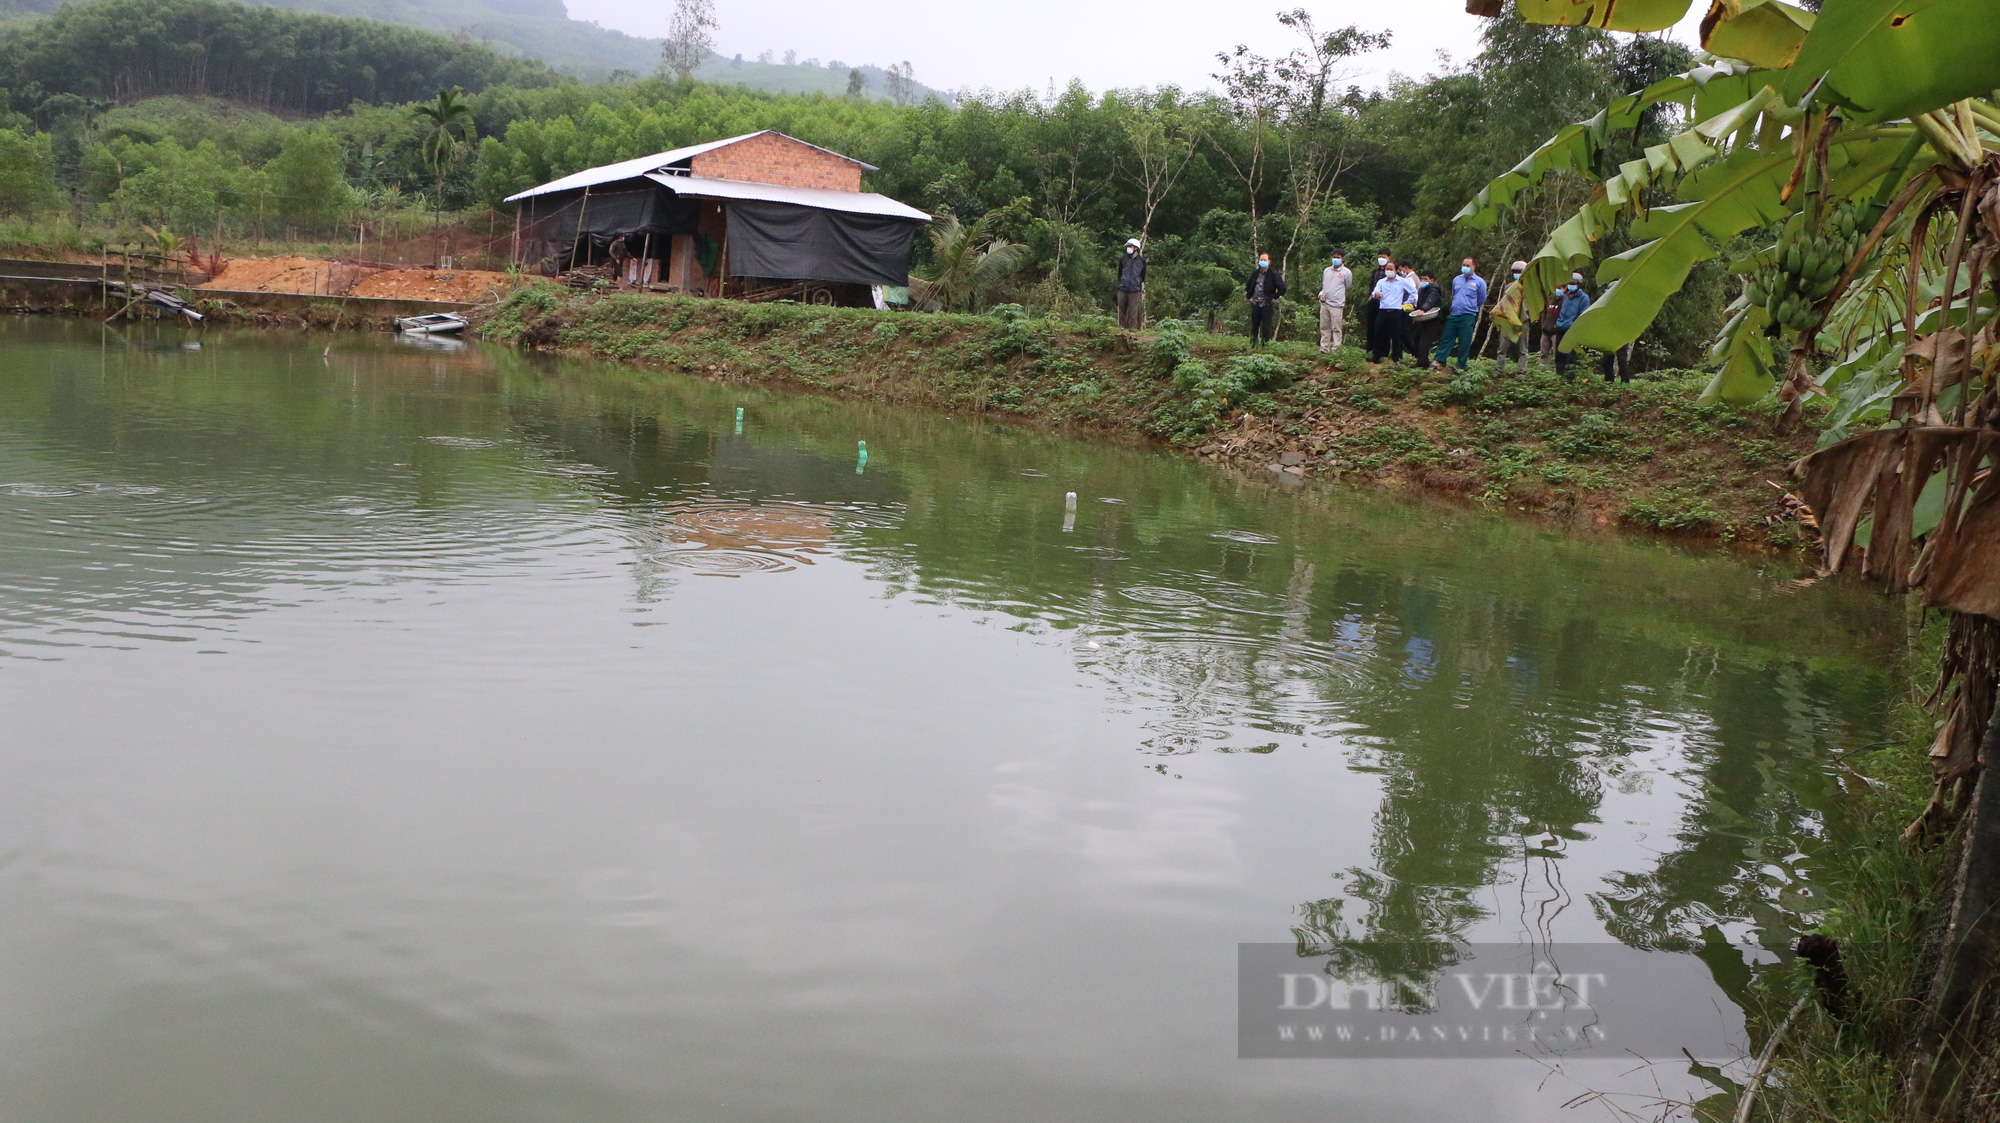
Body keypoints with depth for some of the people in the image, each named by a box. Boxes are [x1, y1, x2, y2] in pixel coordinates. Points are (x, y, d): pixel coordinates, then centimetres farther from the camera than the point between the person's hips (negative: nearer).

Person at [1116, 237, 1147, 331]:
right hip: (1123, 289, 2)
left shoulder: (1141, 260, 3)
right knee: (1122, 309, 5)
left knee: (1133, 310, -3)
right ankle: (1122, 326, 14)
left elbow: (1143, 275, 14)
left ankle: (1132, 327, 3)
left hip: (1135, 290, -2)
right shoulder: (1123, 259, 7)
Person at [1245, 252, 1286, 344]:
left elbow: (1282, 288, -6)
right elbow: (1248, 286, 27)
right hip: (1255, 304, 4)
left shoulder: (1274, 274, -5)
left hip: (1267, 304, -4)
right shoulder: (1255, 274, 10)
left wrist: (1274, 297, -8)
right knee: (1254, 325, 7)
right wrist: (1249, 296, 16)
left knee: (1266, 327, -3)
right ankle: (1253, 343, 16)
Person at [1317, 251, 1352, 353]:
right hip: (1324, 303, 5)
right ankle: (1324, 348, 13)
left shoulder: (1346, 272, 0)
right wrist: (1321, 295, 4)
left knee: (1336, 329, -5)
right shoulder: (1326, 270, 15)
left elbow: (1349, 289, 5)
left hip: (1337, 305, -5)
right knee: (1324, 328, 8)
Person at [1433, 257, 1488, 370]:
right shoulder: (1456, 280, 11)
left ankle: (1461, 365, 8)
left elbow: (1481, 301, 9)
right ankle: (1439, 360, 1)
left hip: (1468, 317, -4)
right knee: (1446, 338, 1)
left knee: (1464, 342, 0)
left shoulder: (1479, 282, 0)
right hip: (1453, 314, 4)